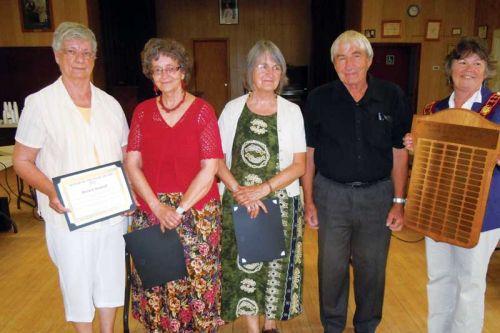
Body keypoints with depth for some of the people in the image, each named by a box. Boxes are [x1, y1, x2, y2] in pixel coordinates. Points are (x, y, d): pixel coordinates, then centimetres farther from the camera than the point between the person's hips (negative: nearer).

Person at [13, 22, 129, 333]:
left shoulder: (110, 104, 6)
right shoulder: (40, 103, -5)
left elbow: (126, 153, 12)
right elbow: (22, 160, -4)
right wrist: (51, 191, -21)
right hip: (68, 215, -3)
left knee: (111, 277, 17)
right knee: (77, 282, 10)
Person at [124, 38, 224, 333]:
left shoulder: (202, 110, -4)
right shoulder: (142, 112, 5)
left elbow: (209, 169, -9)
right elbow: (132, 165, 1)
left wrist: (179, 209, -13)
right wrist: (158, 207, -11)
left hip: (197, 212, -2)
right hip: (150, 211, 3)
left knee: (195, 279, 6)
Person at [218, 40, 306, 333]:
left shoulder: (292, 111, 0)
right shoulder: (233, 109, 1)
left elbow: (299, 165, -3)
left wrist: (264, 188, -17)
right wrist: (240, 191, -15)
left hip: (281, 202, 0)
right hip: (239, 203, 0)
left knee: (276, 265, 10)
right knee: (243, 265, 8)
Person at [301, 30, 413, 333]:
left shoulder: (393, 97, -3)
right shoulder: (319, 99, -4)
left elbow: (400, 153, 2)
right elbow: (309, 153, 0)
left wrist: (399, 201, -1)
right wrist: (309, 200, -1)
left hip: (378, 195, 1)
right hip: (331, 194, 0)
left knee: (373, 268, 13)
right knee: (332, 266, 12)